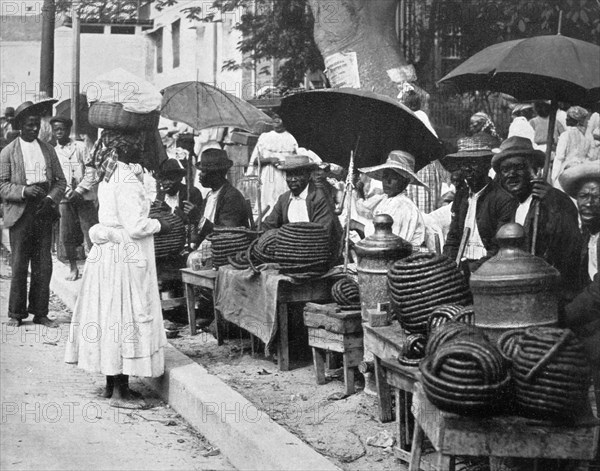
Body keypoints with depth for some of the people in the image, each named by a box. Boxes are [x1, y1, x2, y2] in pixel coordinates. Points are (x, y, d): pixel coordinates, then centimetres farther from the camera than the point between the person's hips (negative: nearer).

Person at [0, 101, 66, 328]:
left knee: (44, 266, 3)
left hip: (44, 212, 3)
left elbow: (60, 181, 12)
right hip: (20, 214, -3)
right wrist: (24, 191, -19)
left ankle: (40, 312, 12)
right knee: (19, 266, 0)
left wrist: (51, 199, -7)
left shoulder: (48, 150, 14)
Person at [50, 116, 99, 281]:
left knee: (90, 230, -5)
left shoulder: (80, 147, 4)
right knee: (66, 233, 1)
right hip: (64, 197, 2)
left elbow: (90, 172, -1)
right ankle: (73, 268, 12)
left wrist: (79, 190, -11)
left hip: (84, 196, -2)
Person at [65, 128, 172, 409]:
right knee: (126, 320, -4)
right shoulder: (128, 180, -18)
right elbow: (135, 227, -22)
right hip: (126, 258, -9)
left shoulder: (108, 177, 11)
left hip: (106, 255, 9)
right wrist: (159, 225, -6)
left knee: (111, 316, 13)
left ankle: (112, 383, 22)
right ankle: (120, 392, 1)